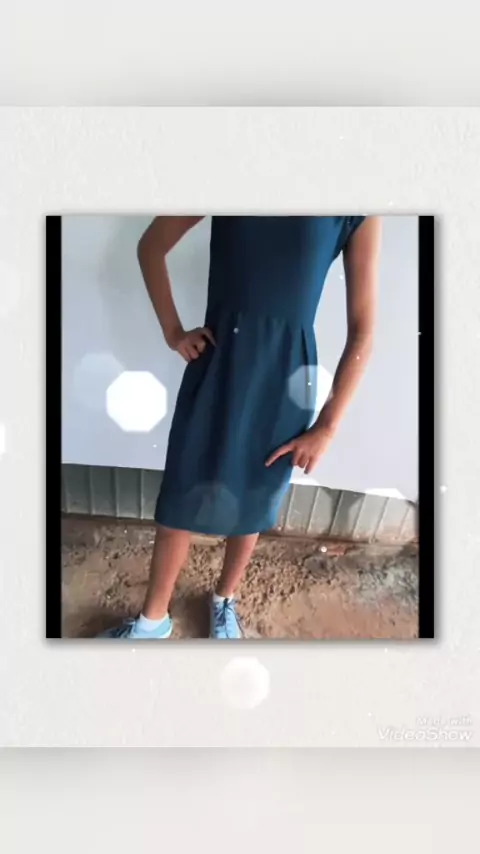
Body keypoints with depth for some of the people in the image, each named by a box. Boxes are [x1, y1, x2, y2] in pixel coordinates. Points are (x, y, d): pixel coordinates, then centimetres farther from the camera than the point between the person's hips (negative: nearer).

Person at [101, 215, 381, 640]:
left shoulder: (359, 214, -4)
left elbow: (362, 332, -5)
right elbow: (151, 246, 9)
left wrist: (327, 426, -7)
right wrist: (173, 332, 0)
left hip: (285, 374, 0)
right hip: (216, 360, 1)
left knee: (252, 506, 16)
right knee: (179, 503, 8)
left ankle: (224, 601, 42)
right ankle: (153, 618, 30)